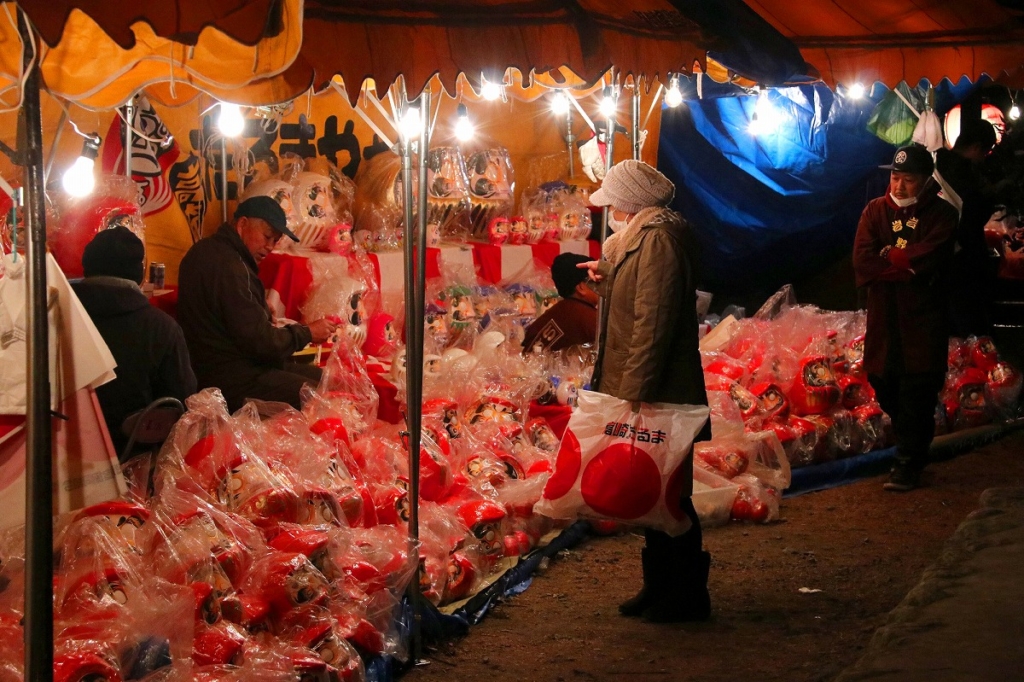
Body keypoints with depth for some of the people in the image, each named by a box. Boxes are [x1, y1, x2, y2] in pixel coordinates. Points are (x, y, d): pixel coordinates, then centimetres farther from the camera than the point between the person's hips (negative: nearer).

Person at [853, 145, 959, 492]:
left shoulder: (942, 214, -1)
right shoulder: (876, 210, 6)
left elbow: (930, 256, -19)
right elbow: (862, 263, -7)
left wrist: (887, 258, -10)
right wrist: (909, 265, -14)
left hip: (924, 320, -3)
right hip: (884, 320, 3)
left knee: (918, 394, -4)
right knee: (886, 387, 7)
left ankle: (908, 463, 5)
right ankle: (912, 447, 27)